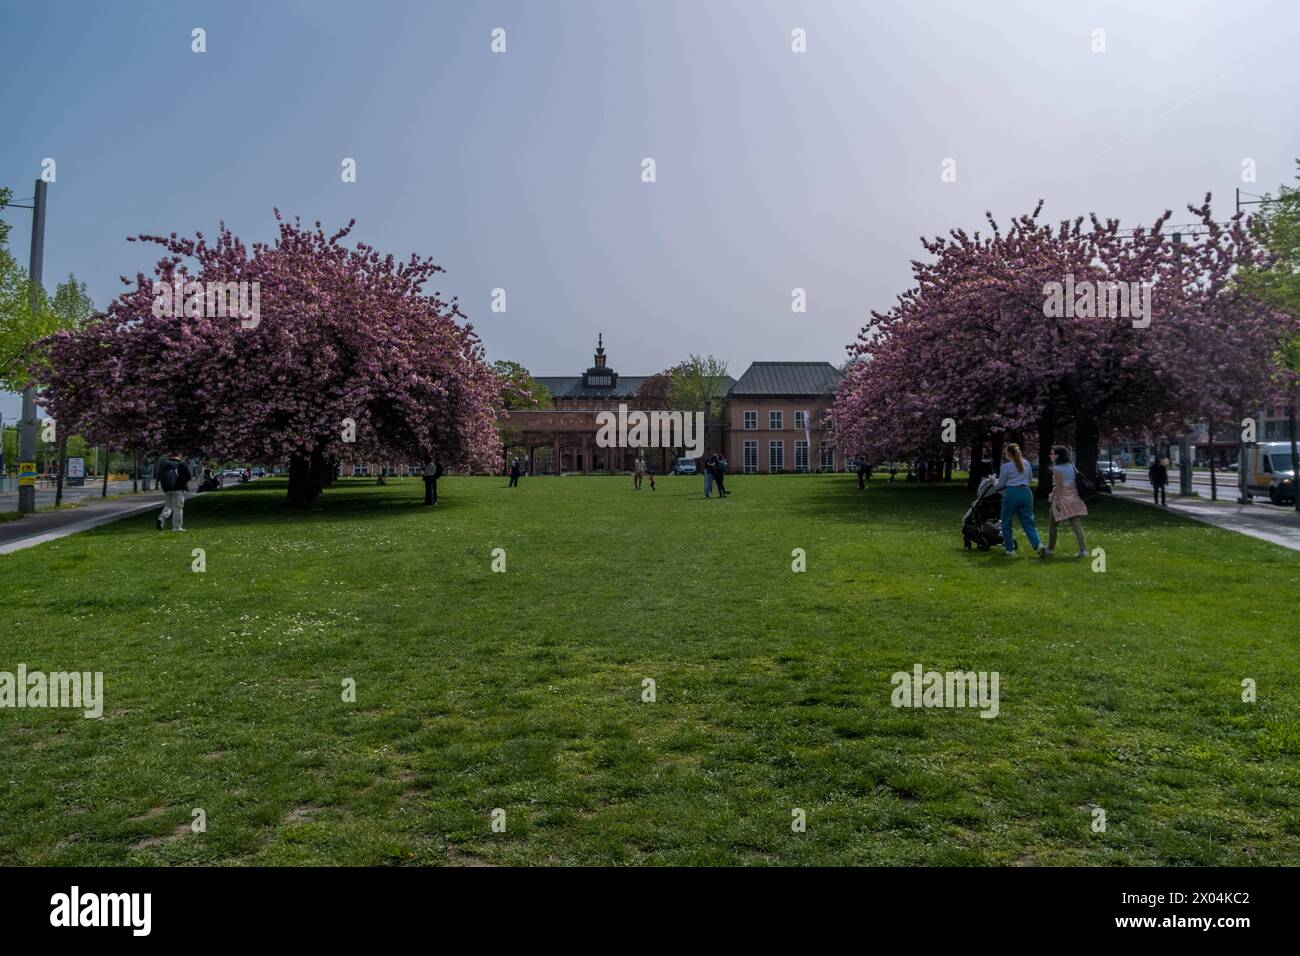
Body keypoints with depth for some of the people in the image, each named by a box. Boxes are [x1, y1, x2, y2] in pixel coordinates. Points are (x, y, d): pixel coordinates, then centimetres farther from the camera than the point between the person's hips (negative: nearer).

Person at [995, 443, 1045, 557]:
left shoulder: (1006, 466, -7)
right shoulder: (1026, 463, 7)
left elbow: (1000, 485, 0)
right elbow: (1030, 477, 22)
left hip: (1011, 493, -5)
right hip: (1026, 492, 5)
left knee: (1006, 522, 9)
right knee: (1028, 522, 7)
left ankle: (1010, 550, 11)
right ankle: (1038, 545, -12)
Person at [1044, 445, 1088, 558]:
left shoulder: (1057, 469, -10)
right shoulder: (1071, 466, 11)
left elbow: (1059, 486, -15)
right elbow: (1074, 482, 12)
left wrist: (1057, 501, -15)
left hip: (1062, 498, -6)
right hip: (1074, 498, 6)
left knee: (1053, 525, 9)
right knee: (1077, 525, -1)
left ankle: (1050, 548, 17)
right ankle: (1083, 549, -8)